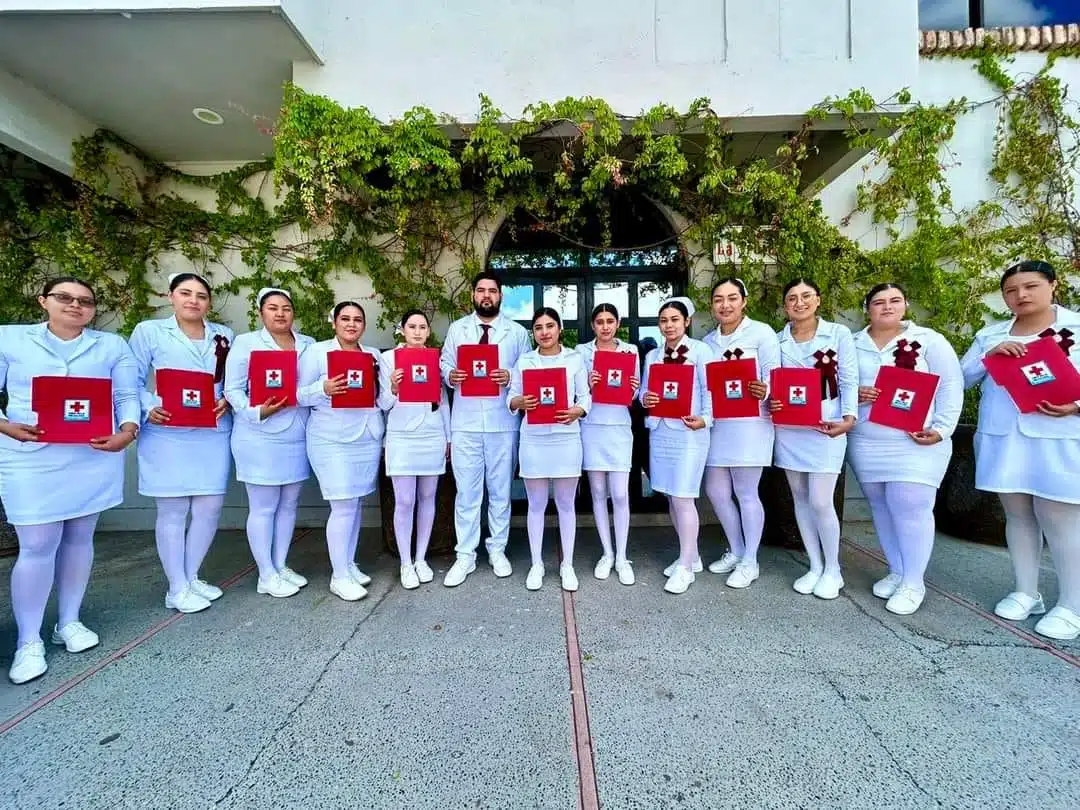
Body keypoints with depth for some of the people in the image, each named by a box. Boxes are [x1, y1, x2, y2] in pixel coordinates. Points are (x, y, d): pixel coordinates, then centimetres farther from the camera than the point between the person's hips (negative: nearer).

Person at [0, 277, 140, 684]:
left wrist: (127, 430, -14)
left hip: (95, 457, 2)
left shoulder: (112, 346, 8)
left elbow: (127, 396, 3)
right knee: (37, 545, -2)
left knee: (79, 537, 11)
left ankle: (69, 621, 27)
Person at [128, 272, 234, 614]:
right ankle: (177, 588, 17)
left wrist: (227, 400, -7)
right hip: (167, 435, -3)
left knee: (210, 507, 6)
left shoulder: (224, 335, 12)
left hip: (214, 434, 3)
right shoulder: (149, 332, 3)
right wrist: (148, 409, -15)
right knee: (172, 510, 3)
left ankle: (192, 578, 26)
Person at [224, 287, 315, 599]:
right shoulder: (246, 342, -2)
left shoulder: (309, 345, 11)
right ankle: (266, 575, 16)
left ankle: (280, 566, 27)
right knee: (263, 508, 3)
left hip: (298, 438, 5)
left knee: (289, 505, 13)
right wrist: (257, 412, -21)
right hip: (260, 439, -5)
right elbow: (233, 389, -6)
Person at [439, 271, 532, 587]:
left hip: (503, 422, 0)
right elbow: (444, 364, 8)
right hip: (465, 422, 1)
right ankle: (465, 556, 18)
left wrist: (510, 377, -14)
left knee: (500, 490, 10)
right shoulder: (457, 329, 10)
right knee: (466, 492, 5)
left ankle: (498, 550, 26)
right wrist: (450, 376, -14)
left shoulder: (517, 332, 7)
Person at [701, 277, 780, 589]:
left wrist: (765, 391, -29)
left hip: (749, 424, -6)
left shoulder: (761, 332, -3)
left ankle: (750, 562, 19)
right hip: (717, 424, 6)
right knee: (715, 491, 10)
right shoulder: (708, 341, 13)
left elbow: (774, 377, -8)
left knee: (746, 493, 2)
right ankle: (736, 551, 31)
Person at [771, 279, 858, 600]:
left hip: (824, 428, -3)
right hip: (788, 428, 4)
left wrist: (848, 419, -16)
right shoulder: (778, 340, 8)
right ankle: (815, 567, 25)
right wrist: (769, 401, -13)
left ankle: (832, 569, 17)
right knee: (800, 498, 10)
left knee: (820, 502, -6)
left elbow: (849, 381, -3)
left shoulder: (839, 333, 1)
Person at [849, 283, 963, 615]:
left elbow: (950, 386, -2)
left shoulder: (929, 341, 1)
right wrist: (854, 394, -11)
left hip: (916, 442, -3)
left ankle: (913, 583, 10)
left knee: (911, 508, -6)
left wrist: (941, 429, -11)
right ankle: (896, 572, 27)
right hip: (866, 443, 4)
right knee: (881, 507, 11)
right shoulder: (852, 344, 8)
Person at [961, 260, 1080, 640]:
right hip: (1003, 441, 3)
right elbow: (961, 378, 4)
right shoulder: (990, 335, 11)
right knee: (1018, 515, 11)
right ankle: (1026, 593, 23)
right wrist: (991, 355, -11)